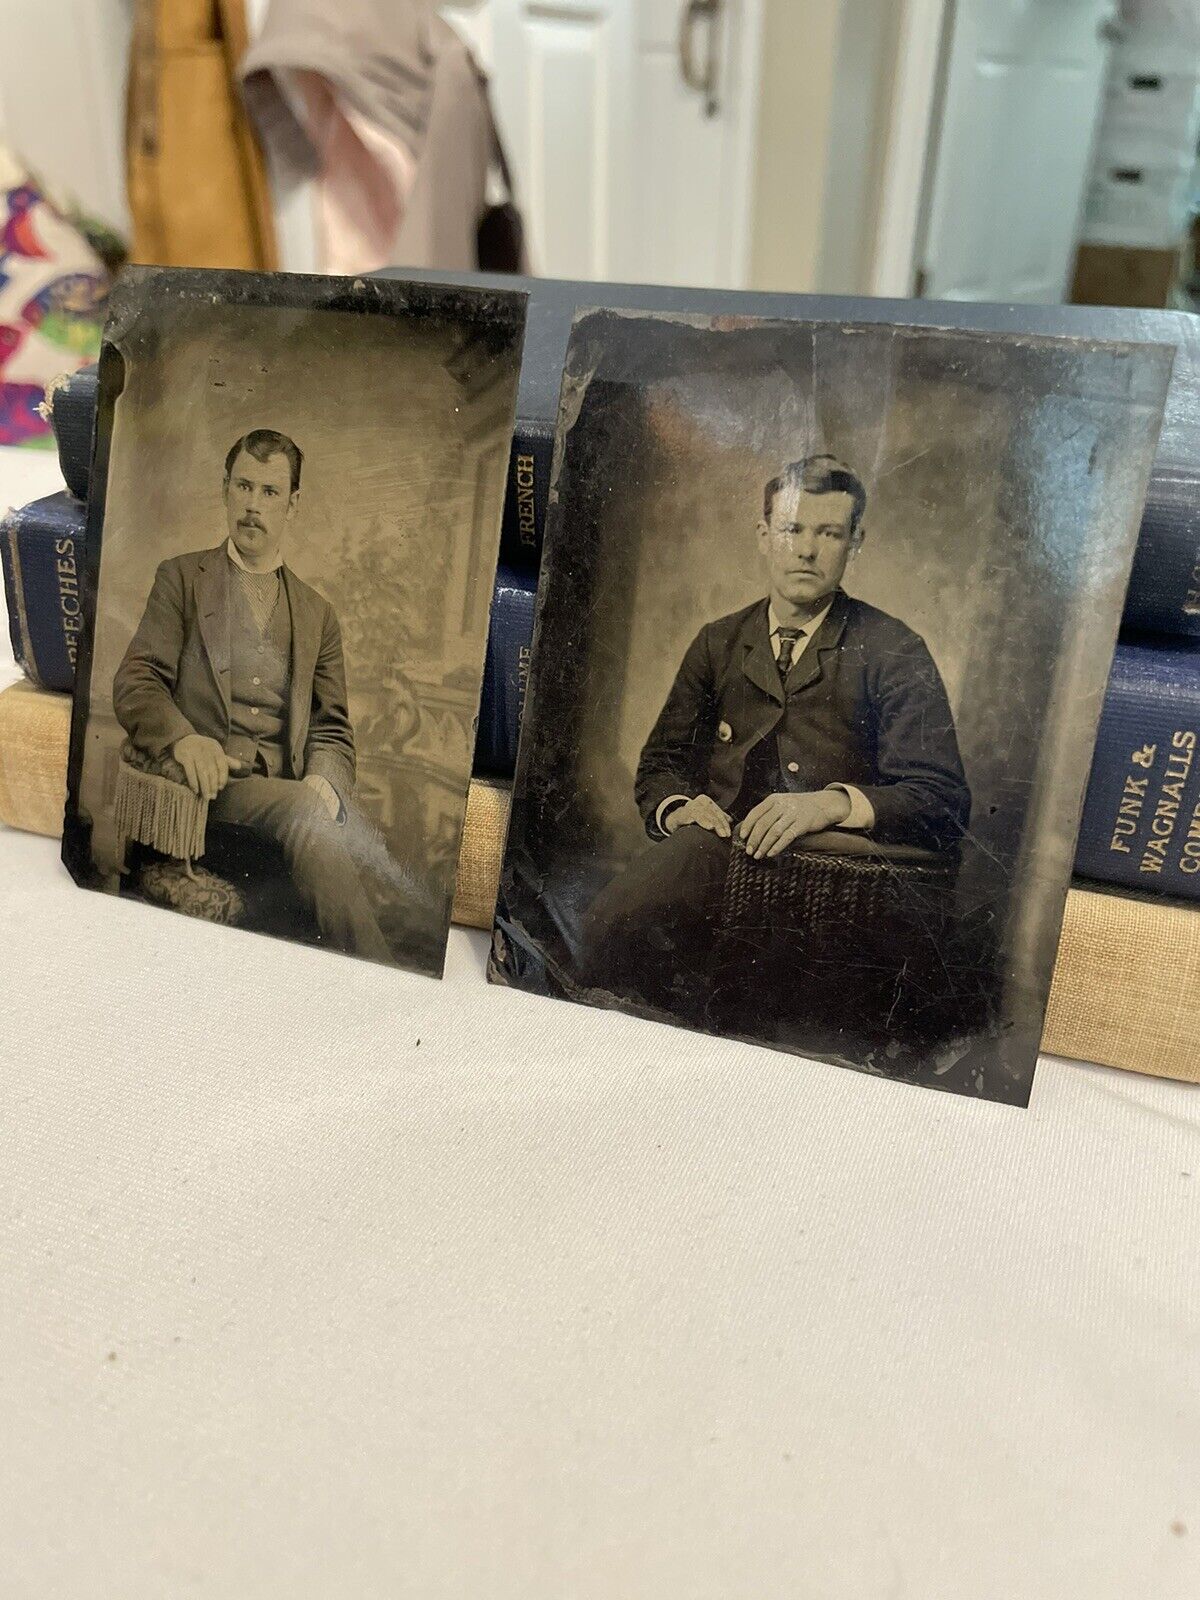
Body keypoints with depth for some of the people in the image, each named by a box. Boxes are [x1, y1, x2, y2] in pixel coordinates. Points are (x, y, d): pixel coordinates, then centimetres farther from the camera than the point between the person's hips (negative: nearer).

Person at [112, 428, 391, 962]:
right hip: (206, 786, -2)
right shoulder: (181, 578, 15)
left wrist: (323, 785, -9)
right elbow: (134, 681, 4)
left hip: (290, 794, 3)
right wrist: (182, 738, -19)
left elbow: (333, 730, 15)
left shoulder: (318, 615, 22)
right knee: (305, 813, -33)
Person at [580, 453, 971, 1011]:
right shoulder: (717, 642, 22)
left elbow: (945, 802, 0)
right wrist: (678, 807, -3)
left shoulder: (893, 652, 9)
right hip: (714, 850, 4)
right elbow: (659, 764, 21)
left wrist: (834, 803, -18)